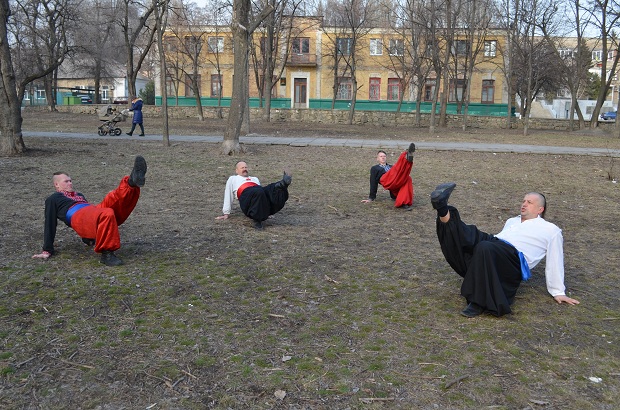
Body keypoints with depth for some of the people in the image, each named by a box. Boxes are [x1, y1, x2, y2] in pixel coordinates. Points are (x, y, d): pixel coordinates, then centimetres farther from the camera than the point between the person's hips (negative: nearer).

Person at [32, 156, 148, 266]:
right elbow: (50, 224, 14)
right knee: (107, 214, -39)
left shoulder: (79, 195, 40)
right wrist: (47, 250, 5)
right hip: (77, 216, -6)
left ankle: (132, 182, -50)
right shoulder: (53, 199, 22)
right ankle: (106, 253, -37)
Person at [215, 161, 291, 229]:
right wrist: (226, 213, 13)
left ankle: (282, 184, -61)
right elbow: (228, 196, 24)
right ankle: (257, 220, -37)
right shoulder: (232, 179, 34)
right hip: (246, 195, -4)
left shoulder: (255, 179, 44)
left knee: (273, 188, -29)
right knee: (259, 191, -40)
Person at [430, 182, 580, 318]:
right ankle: (443, 210, -50)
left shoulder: (551, 230, 16)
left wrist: (558, 292, 8)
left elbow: (555, 262, 12)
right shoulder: (512, 221, 34)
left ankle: (478, 302, -39)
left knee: (485, 248, -38)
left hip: (514, 258, -6)